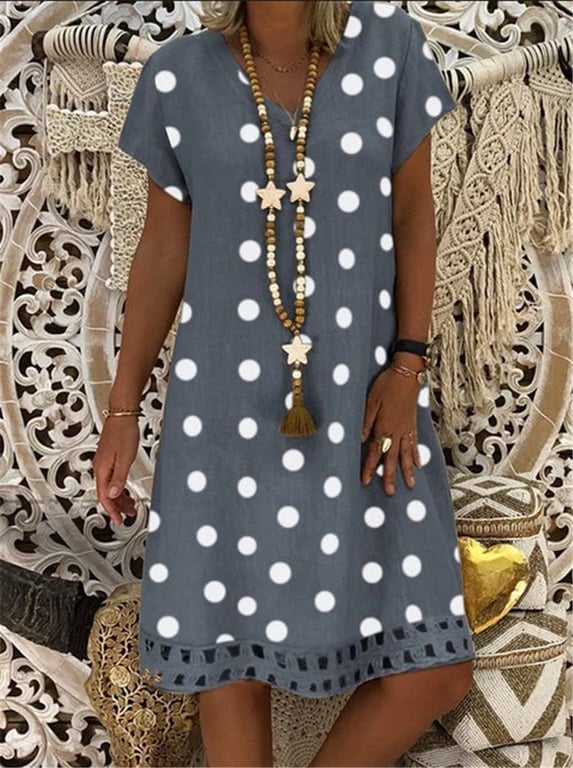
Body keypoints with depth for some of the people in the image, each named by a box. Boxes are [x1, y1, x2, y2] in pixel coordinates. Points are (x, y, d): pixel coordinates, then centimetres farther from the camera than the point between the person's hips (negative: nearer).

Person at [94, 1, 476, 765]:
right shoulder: (178, 76, -1)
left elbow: (413, 215, 2)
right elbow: (163, 249, 4)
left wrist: (407, 367, -9)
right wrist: (121, 410, 3)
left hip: (360, 392, 1)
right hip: (227, 399, 0)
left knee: (435, 669, -1)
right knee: (228, 646, 7)